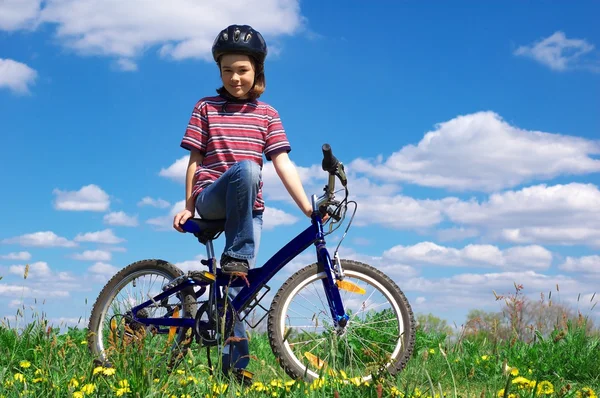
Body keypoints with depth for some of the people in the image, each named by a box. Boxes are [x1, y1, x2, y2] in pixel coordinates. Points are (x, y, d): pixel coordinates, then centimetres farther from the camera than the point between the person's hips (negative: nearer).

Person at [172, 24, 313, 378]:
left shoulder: (267, 114, 8)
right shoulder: (206, 108, 7)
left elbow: (283, 163, 1)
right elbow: (195, 161, 7)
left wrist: (308, 208, -8)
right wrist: (188, 206, 4)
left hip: (249, 207, 2)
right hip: (211, 199, -2)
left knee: (239, 283, -9)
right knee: (247, 168, -35)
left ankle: (234, 363, -3)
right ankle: (235, 257, -27)